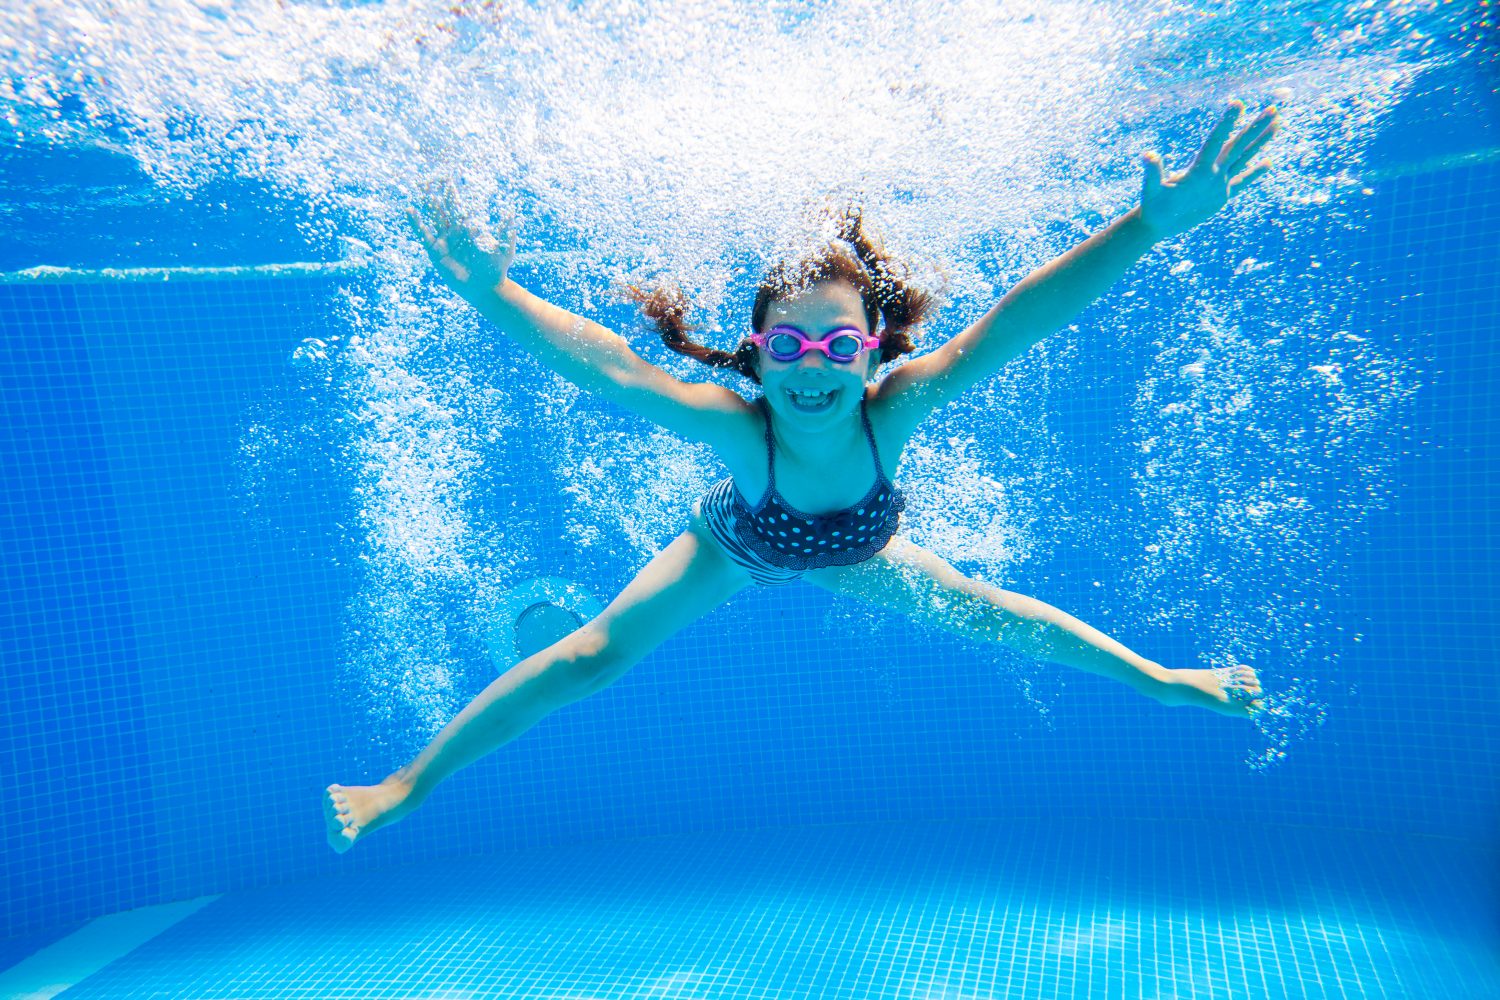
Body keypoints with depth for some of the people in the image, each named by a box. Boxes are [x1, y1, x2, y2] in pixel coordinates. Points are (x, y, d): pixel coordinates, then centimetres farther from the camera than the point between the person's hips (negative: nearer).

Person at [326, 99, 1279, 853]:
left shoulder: (893, 410, -40)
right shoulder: (739, 427, -43)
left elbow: (1012, 322, -47)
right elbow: (614, 367, -51)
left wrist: (1153, 224, -56)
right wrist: (494, 295, -61)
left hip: (850, 549, 2)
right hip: (736, 544, -2)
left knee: (987, 610, 10)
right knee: (593, 656, -9)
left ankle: (1164, 678, 37)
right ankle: (408, 784, 10)